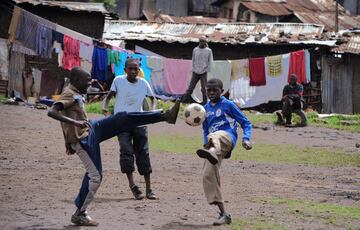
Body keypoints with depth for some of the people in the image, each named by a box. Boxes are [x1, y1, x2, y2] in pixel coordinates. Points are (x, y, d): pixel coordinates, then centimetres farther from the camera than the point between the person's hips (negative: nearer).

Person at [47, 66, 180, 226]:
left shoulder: (75, 94, 12)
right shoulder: (69, 95, -17)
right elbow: (51, 112, -31)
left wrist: (69, 142, 27)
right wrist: (74, 122, -38)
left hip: (92, 129, 9)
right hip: (83, 140, -9)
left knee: (124, 118, -1)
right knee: (94, 176, -7)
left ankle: (165, 116, -2)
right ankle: (79, 214, 4)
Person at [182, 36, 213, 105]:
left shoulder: (209, 51, 2)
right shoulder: (195, 50, 10)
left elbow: (210, 62, 2)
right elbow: (193, 60, 13)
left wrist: (206, 70, -4)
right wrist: (194, 69, 5)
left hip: (203, 73, -2)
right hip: (195, 73, 2)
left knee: (204, 89, -3)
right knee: (190, 88, 0)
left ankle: (205, 103, 4)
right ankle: (184, 101, 1)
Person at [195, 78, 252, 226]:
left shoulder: (228, 105, 6)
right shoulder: (206, 108, 21)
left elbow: (246, 123, 5)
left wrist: (246, 139, -12)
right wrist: (206, 144, 14)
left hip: (227, 137, -6)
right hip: (215, 145, 6)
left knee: (214, 136, -41)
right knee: (208, 176, -7)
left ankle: (212, 153, -82)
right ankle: (223, 214, -1)